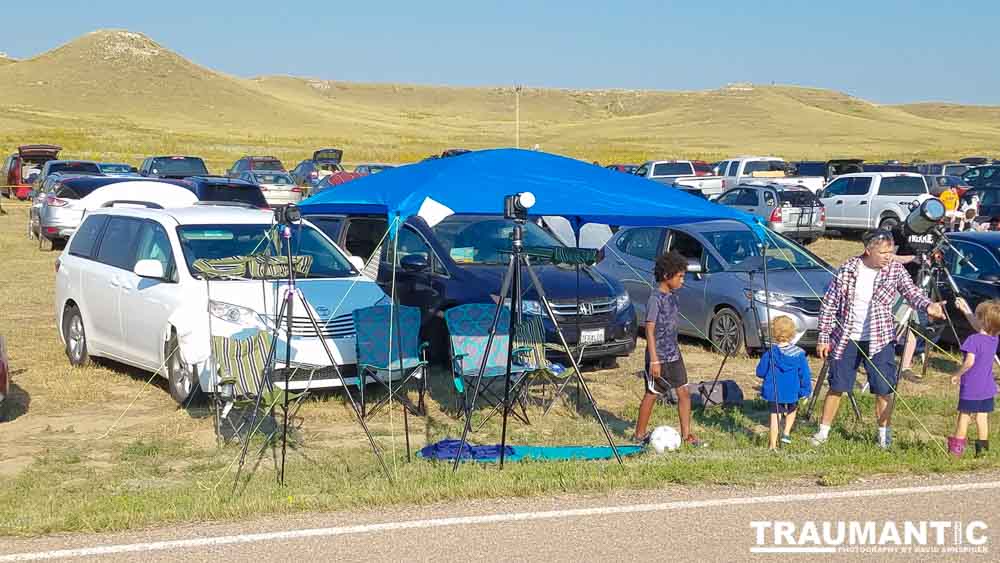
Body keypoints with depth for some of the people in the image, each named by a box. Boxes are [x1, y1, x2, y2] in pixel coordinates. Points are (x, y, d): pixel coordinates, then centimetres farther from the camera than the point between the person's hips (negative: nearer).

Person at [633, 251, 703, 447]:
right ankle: (639, 434, 18)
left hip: (674, 355, 8)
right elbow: (650, 330, -19)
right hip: (659, 357, -8)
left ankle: (686, 433, 10)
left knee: (684, 392, 4)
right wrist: (654, 360, -21)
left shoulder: (672, 296, 7)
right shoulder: (655, 299, -18)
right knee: (652, 395, 4)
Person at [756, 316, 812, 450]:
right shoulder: (798, 353, -7)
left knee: (775, 417, 3)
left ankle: (772, 445, 0)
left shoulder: (770, 353, -11)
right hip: (792, 393, 1)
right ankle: (786, 433, 19)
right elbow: (805, 375, -3)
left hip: (773, 393, -1)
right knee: (792, 410, 29)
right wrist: (806, 391, 8)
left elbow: (760, 372, -2)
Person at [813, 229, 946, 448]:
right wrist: (823, 337, -3)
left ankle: (884, 433, 19)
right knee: (837, 387, 5)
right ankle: (823, 431, 19)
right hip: (846, 339, 0)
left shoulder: (895, 270, -3)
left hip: (879, 340, 1)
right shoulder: (848, 270, -6)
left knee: (883, 390, 1)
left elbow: (911, 293, -12)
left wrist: (928, 305, -34)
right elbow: (829, 304, -1)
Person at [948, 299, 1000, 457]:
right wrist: (965, 310, 22)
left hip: (970, 388, -6)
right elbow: (979, 327, 19)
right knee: (982, 416, 12)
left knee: (964, 414, 7)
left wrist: (957, 374, -16)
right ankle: (982, 447, 16)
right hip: (987, 388, 6)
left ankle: (957, 447, 15)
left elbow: (970, 361, -30)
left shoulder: (974, 340, -21)